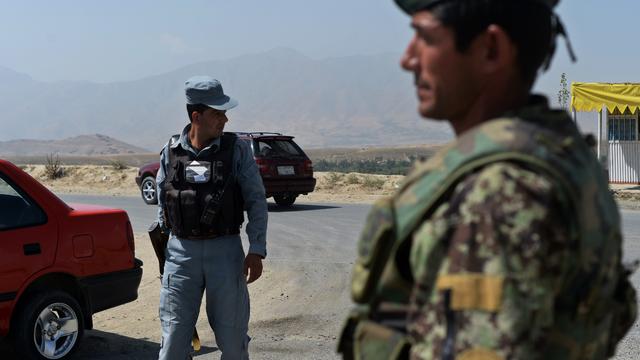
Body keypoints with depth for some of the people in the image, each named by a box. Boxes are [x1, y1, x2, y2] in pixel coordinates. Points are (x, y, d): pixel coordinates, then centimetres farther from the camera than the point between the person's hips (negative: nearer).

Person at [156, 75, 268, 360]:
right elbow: (162, 202, 13)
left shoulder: (237, 150, -3)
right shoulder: (170, 153, 2)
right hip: (181, 253, 1)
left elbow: (256, 200, -1)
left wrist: (257, 250, -8)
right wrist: (164, 245, 11)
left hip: (226, 251, -1)